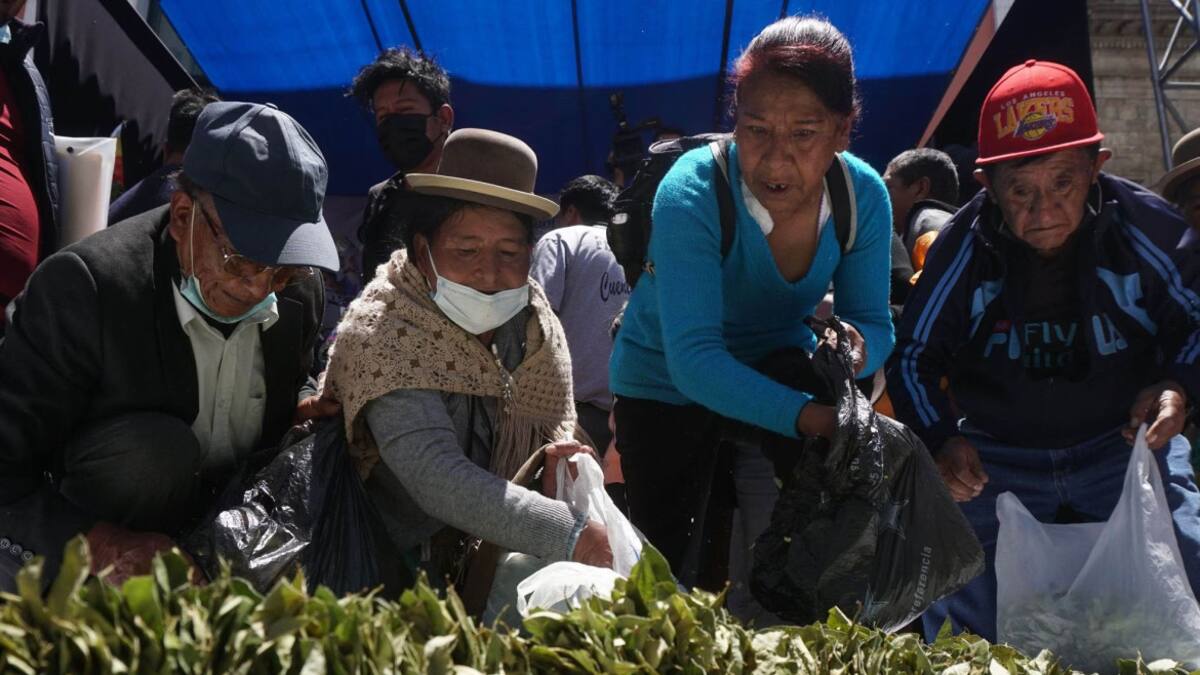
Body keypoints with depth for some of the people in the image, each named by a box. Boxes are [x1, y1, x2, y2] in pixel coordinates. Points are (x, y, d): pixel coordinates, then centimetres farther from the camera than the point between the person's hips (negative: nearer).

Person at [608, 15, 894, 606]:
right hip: (665, 387, -3)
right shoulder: (691, 195, -32)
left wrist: (857, 345, -36)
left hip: (781, 375, 4)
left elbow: (874, 323, -11)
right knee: (670, 567, 4)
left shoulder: (864, 197, -19)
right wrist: (807, 417, -51)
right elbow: (694, 359, -39)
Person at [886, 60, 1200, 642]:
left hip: (1123, 443, 0)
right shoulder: (961, 248, -11)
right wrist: (940, 439, -17)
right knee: (963, 604, -10)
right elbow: (913, 356, -1)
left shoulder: (1148, 228, -11)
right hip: (996, 458, 0)